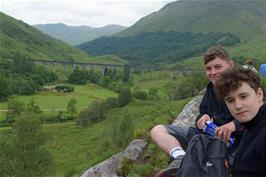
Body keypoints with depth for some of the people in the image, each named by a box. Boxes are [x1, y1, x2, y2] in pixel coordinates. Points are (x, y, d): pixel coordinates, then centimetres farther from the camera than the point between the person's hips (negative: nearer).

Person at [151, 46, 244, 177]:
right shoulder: (211, 87, 16)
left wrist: (235, 124, -33)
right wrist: (202, 118, -5)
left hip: (231, 140, -7)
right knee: (157, 130, -2)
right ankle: (181, 158, -27)